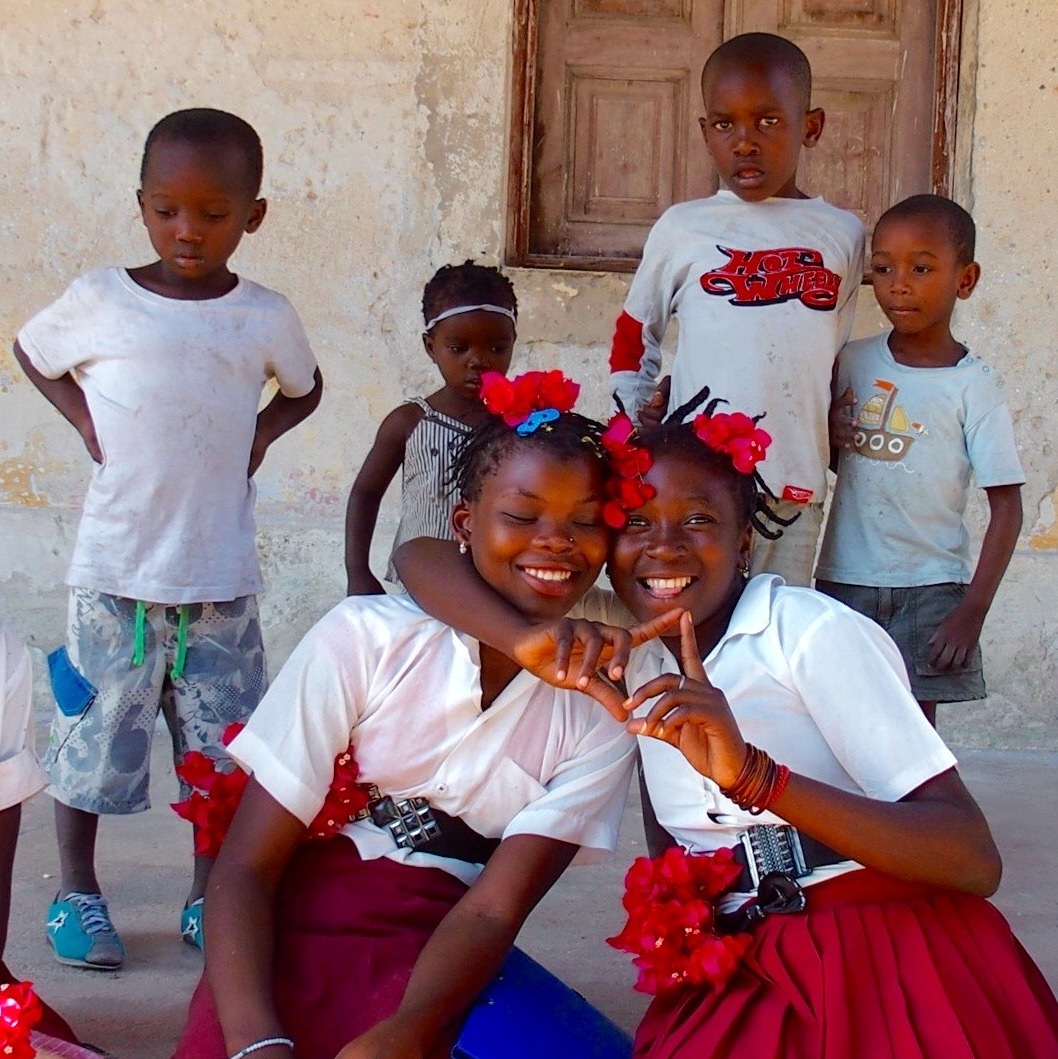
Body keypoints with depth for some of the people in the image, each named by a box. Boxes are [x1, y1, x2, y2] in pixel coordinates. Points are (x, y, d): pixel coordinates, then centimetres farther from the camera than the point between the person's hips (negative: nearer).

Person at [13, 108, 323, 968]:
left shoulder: (265, 318, 0)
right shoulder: (100, 300, -3)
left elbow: (303, 389, 20)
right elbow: (32, 353, 15)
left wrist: (260, 435, 2)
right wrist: (83, 418, 0)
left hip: (221, 574, 1)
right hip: (115, 570, -1)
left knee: (226, 744, 7)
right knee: (94, 733, 6)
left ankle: (210, 898, 22)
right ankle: (77, 892, 23)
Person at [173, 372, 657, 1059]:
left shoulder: (599, 716, 0)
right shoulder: (363, 639, -6)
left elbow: (492, 912, -8)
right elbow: (246, 868, -8)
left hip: (441, 976, 2)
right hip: (296, 942, -2)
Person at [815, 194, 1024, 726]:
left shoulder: (974, 387, -6)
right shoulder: (853, 362, 4)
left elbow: (1006, 505, -6)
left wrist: (973, 610, -12)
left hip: (929, 587, -3)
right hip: (843, 579, 3)